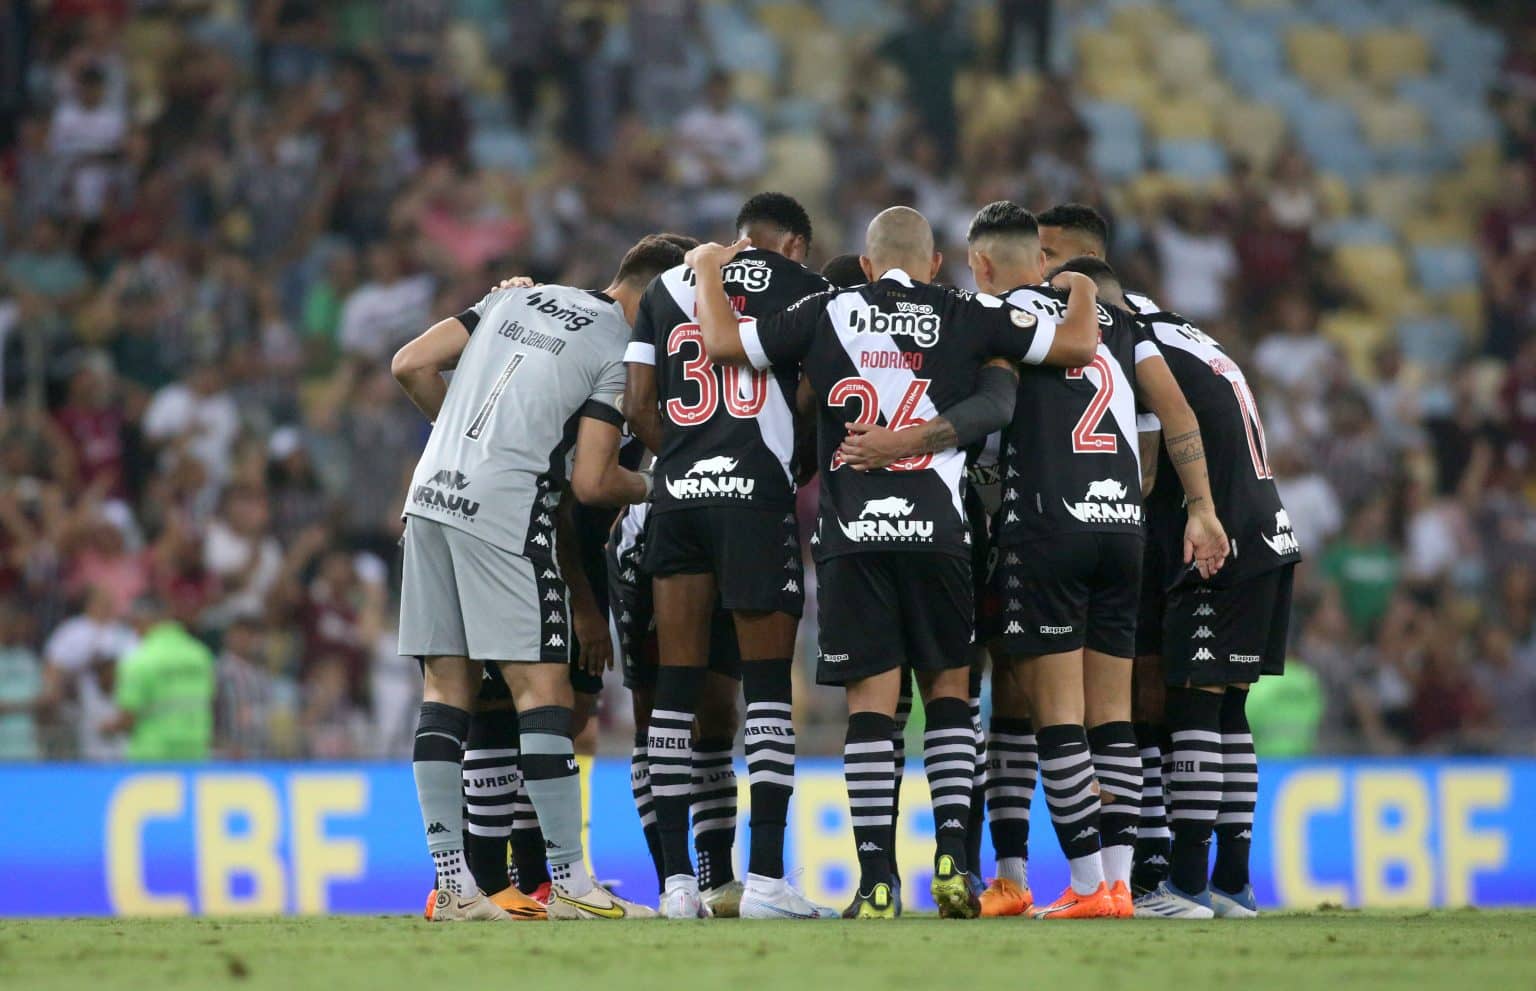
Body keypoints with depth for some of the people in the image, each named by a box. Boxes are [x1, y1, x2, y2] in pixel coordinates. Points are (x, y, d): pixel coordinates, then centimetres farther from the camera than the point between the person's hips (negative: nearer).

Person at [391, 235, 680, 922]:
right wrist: (653, 487, 14)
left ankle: (451, 884, 7)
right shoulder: (622, 351, -1)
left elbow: (410, 365, 15)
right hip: (505, 510, -7)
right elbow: (591, 482, -5)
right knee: (543, 688, -3)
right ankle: (570, 883, -4)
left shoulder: (518, 298, 18)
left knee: (447, 686, 8)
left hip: (431, 495, 7)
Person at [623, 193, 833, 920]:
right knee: (768, 682, -1)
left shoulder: (665, 289, 18)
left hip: (678, 493, 4)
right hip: (759, 492, -4)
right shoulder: (801, 287, 6)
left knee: (677, 683, 5)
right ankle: (764, 875, -8)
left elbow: (637, 405, 12)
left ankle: (677, 879, 3)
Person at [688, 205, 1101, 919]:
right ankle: (952, 856, 2)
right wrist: (1082, 289, 28)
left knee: (871, 700, 0)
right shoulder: (966, 318, 7)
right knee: (947, 688, 13)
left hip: (851, 536, 0)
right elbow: (1079, 347, 7)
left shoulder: (826, 315, 7)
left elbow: (723, 342, 7)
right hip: (935, 531, 0)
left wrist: (708, 271, 25)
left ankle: (876, 880, -4)